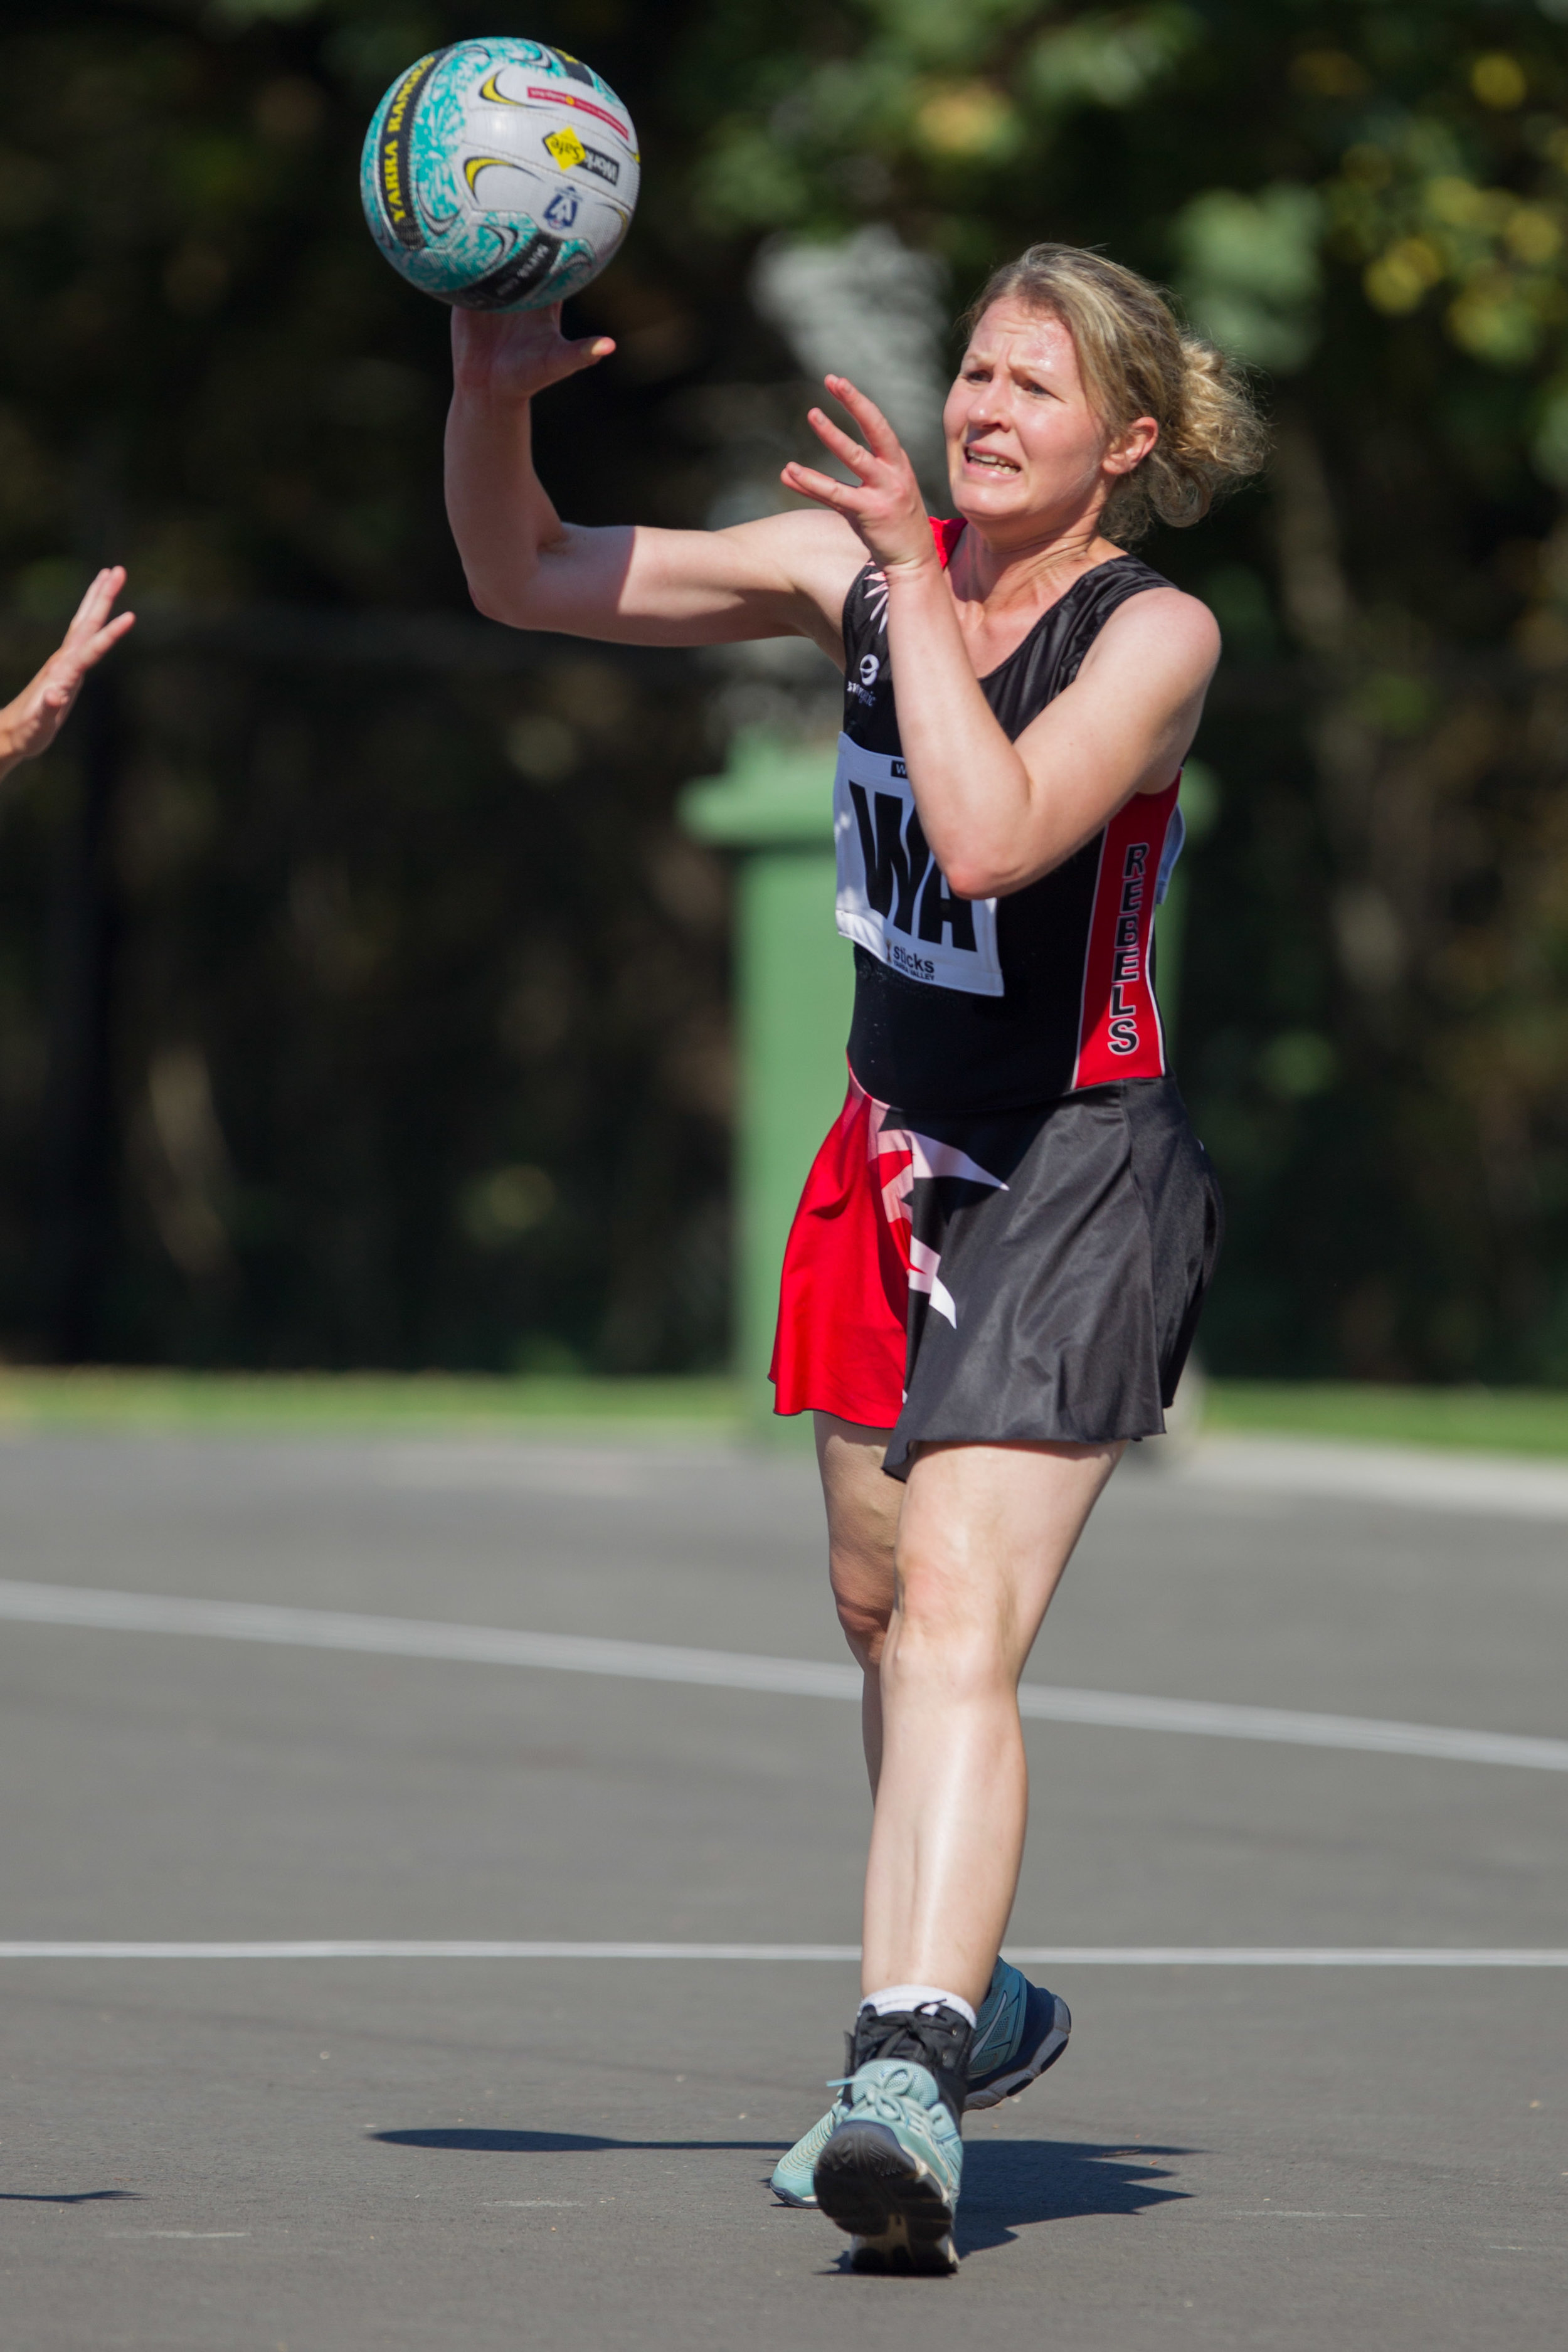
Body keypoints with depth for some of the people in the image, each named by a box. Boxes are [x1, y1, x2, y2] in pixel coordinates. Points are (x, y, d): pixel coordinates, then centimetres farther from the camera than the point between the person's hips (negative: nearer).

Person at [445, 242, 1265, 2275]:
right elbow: (527, 580, 5)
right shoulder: (864, 562, 1)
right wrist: (492, 407, -14)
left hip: (1079, 1179, -7)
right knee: (881, 1609, 19)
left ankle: (909, 2081, -32)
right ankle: (965, 1999, 39)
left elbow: (994, 832, -32)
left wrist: (920, 581, -28)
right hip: (893, 1160, 7)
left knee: (960, 1629, -21)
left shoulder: (1154, 634, -15)